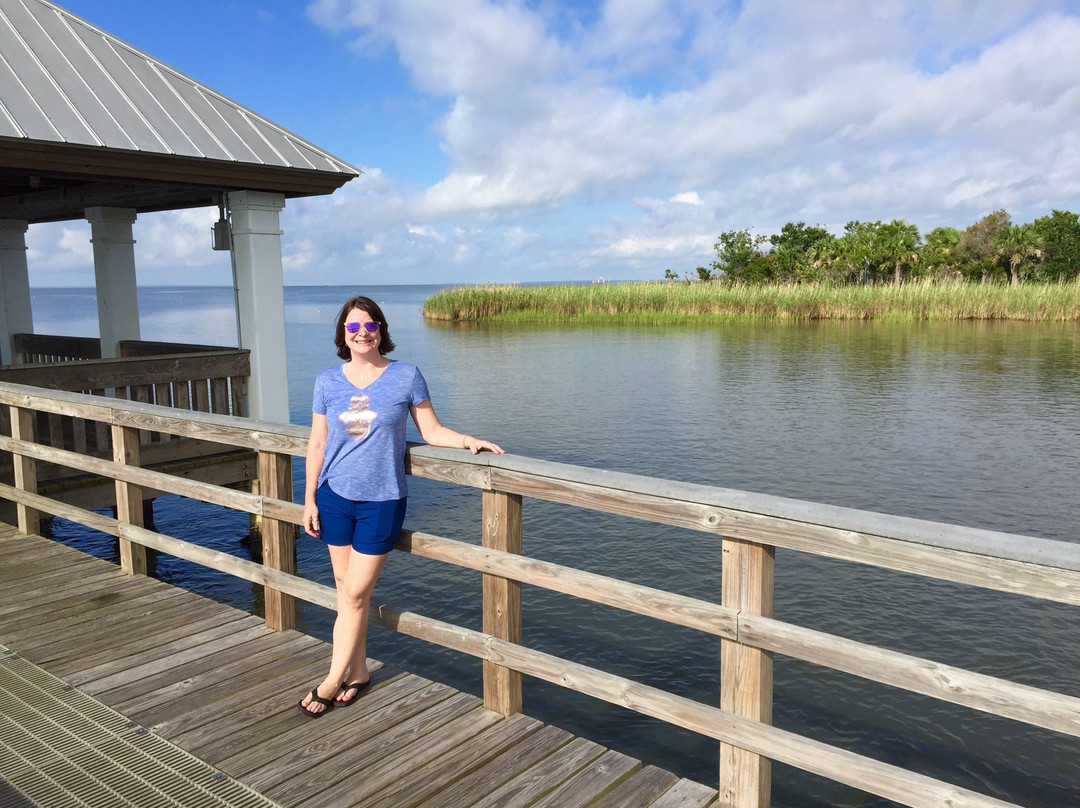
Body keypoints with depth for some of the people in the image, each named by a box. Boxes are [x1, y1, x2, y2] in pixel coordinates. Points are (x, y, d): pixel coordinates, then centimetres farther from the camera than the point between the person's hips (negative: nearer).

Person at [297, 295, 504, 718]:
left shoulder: (406, 376, -5)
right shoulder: (328, 381, 3)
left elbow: (432, 431, 0)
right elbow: (317, 443, 7)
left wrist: (468, 440, -18)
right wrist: (309, 499, 7)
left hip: (382, 501, -3)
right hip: (335, 497, 3)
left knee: (356, 593, 0)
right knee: (346, 589, 11)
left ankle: (334, 680, 16)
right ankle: (358, 671, 27)